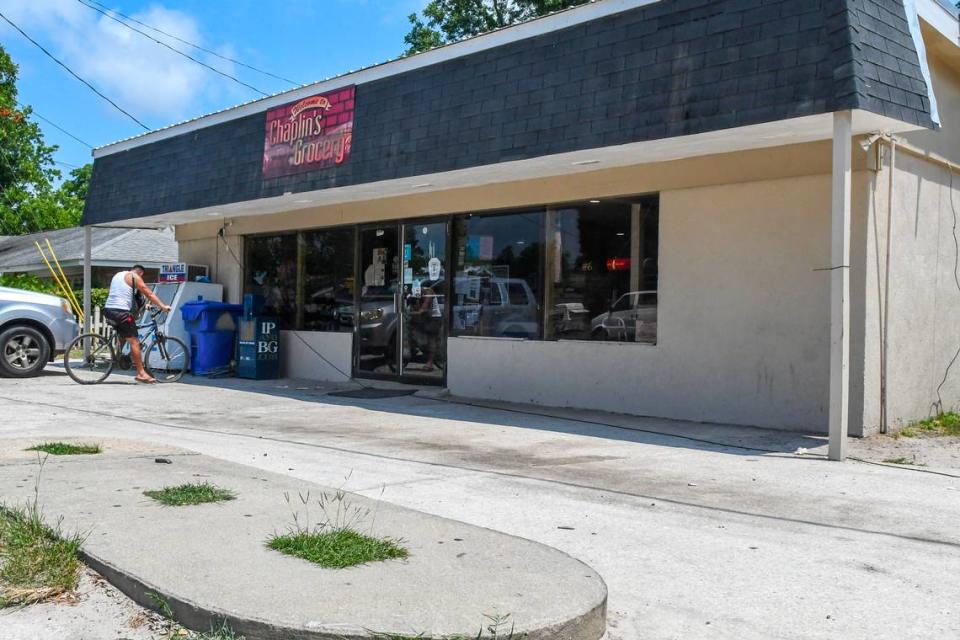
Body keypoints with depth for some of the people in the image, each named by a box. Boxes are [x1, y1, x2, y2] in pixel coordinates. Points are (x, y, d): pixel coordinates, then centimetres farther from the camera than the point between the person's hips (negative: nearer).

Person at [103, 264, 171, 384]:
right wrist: (163, 306, -1)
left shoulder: (118, 274, 25)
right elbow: (149, 294, -4)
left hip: (108, 310, 8)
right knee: (134, 341, -8)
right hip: (121, 311, -8)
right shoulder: (135, 277, 1)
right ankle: (141, 373, -11)